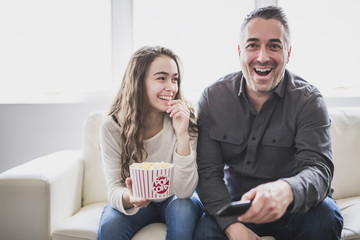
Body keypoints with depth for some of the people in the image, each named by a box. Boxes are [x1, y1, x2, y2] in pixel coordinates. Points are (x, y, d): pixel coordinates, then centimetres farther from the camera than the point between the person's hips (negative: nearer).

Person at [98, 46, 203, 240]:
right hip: (137, 203, 0)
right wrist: (129, 198, -43)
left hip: (173, 200, 1)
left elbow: (184, 191, -24)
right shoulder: (112, 127, -17)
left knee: (184, 208, -32)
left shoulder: (185, 121, -18)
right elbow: (114, 188, -18)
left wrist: (182, 135, -35)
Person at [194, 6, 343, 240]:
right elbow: (208, 172, -9)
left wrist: (286, 191, -48)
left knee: (325, 215, -30)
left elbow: (318, 168, -23)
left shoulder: (309, 100, -10)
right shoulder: (213, 98, -6)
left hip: (294, 206, 0)